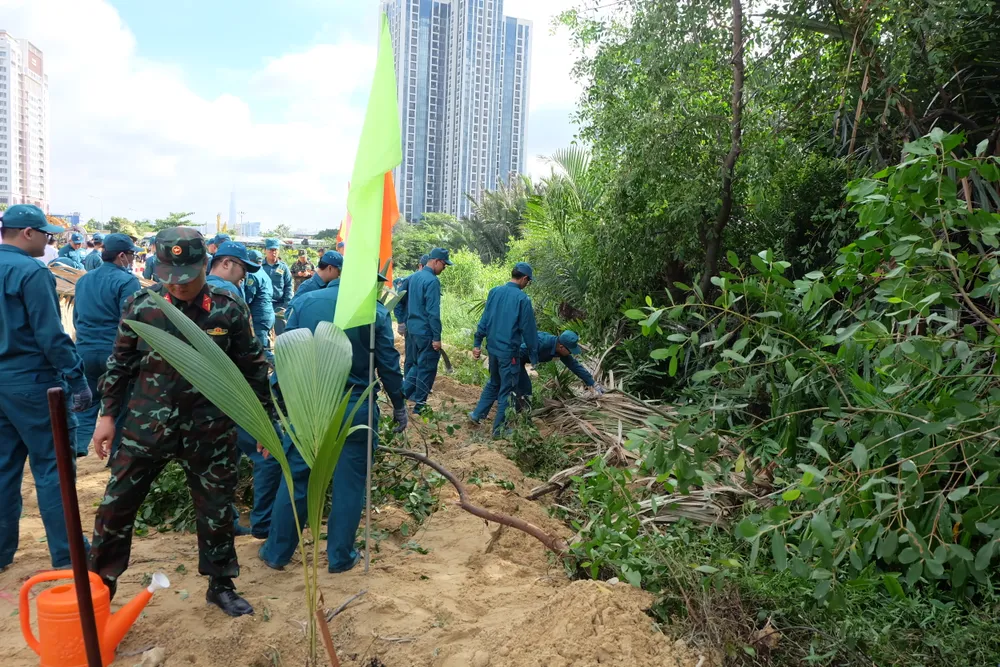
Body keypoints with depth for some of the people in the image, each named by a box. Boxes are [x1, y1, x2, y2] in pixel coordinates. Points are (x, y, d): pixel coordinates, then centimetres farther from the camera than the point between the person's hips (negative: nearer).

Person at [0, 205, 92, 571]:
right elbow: (50, 335, -19)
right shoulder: (31, 272, -16)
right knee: (52, 466, -1)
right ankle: (66, 553, 5)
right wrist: (77, 379, -15)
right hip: (31, 382, -8)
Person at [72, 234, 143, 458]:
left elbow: (76, 317, 20)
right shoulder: (127, 281, -14)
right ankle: (118, 454, 14)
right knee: (120, 404, 7)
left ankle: (77, 446, 8)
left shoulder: (83, 280, 11)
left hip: (85, 351, 6)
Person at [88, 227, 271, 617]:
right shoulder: (141, 305, -5)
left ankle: (221, 586, 30)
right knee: (116, 504, 9)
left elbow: (253, 369, -1)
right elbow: (121, 363, 6)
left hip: (210, 429, -1)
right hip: (147, 424, 1)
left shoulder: (229, 309, -8)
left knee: (215, 508, 10)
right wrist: (107, 414, 5)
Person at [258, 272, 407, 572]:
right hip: (355, 409, -2)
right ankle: (340, 556, 20)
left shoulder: (305, 301, 0)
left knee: (296, 478, 14)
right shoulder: (376, 312, -7)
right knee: (349, 482, 10)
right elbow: (388, 365, -4)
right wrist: (399, 406, 8)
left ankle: (277, 552, 26)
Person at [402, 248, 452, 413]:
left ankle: (403, 392, 17)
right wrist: (437, 337, -18)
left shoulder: (414, 277, 10)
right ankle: (419, 405, 10)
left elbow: (408, 303, 17)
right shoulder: (432, 281, -17)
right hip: (426, 331, -9)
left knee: (417, 364, 22)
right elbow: (433, 312, -20)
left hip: (412, 329, 9)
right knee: (427, 368, 3)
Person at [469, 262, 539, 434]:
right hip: (510, 351, -6)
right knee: (507, 389, 7)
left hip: (493, 347, 6)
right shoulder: (522, 299, -16)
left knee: (493, 383, 26)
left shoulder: (494, 292, 1)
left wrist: (477, 343, 13)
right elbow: (528, 329, -11)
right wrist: (534, 355, -2)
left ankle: (478, 414, 30)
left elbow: (484, 319, 6)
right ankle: (499, 428, 15)